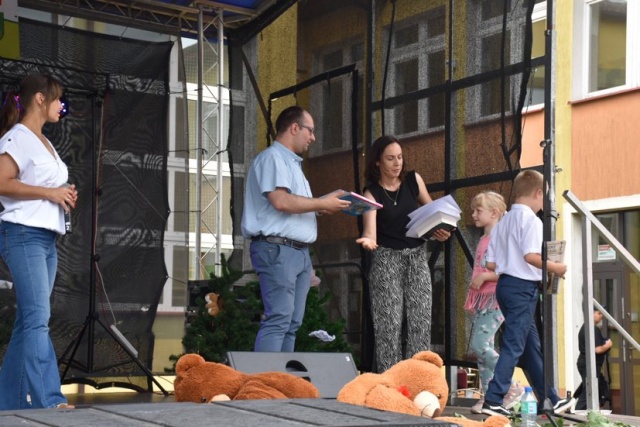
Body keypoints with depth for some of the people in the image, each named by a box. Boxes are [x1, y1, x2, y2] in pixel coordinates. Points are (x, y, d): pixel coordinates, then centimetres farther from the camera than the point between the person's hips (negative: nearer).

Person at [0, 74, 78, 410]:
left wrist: (64, 195, 11)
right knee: (37, 318, -15)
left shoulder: (44, 143, 21)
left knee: (28, 320, 8)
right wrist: (50, 192, -16)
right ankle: (48, 400, -19)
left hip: (47, 237, 9)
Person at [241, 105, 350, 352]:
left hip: (299, 251, 10)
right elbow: (281, 202, -21)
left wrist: (320, 208, 10)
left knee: (292, 322, 7)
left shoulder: (292, 163, 24)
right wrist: (322, 203, -11)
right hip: (277, 248, -10)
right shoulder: (272, 158, -7)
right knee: (278, 319, -15)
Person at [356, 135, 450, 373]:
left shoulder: (413, 180, 2)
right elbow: (370, 228, -22)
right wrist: (368, 239, -45)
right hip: (386, 257, -3)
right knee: (388, 322, -6)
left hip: (417, 255, 3)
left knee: (421, 320, -1)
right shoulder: (372, 193, -8)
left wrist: (442, 230, -6)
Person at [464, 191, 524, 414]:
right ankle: (487, 396, 9)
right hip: (481, 299, 9)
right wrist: (472, 297, 19)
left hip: (495, 299, -9)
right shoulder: (483, 240, 16)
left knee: (480, 345, -17)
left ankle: (512, 387, -6)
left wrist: (484, 277, -19)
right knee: (482, 348, 6)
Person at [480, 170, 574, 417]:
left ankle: (551, 400, 23)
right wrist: (554, 268, -9)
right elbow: (531, 255, -23)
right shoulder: (531, 219, -10)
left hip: (506, 284, 9)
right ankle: (493, 401, -9)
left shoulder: (503, 222, 14)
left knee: (532, 345, 14)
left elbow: (491, 264, 11)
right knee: (514, 346, -6)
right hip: (523, 288, -9)